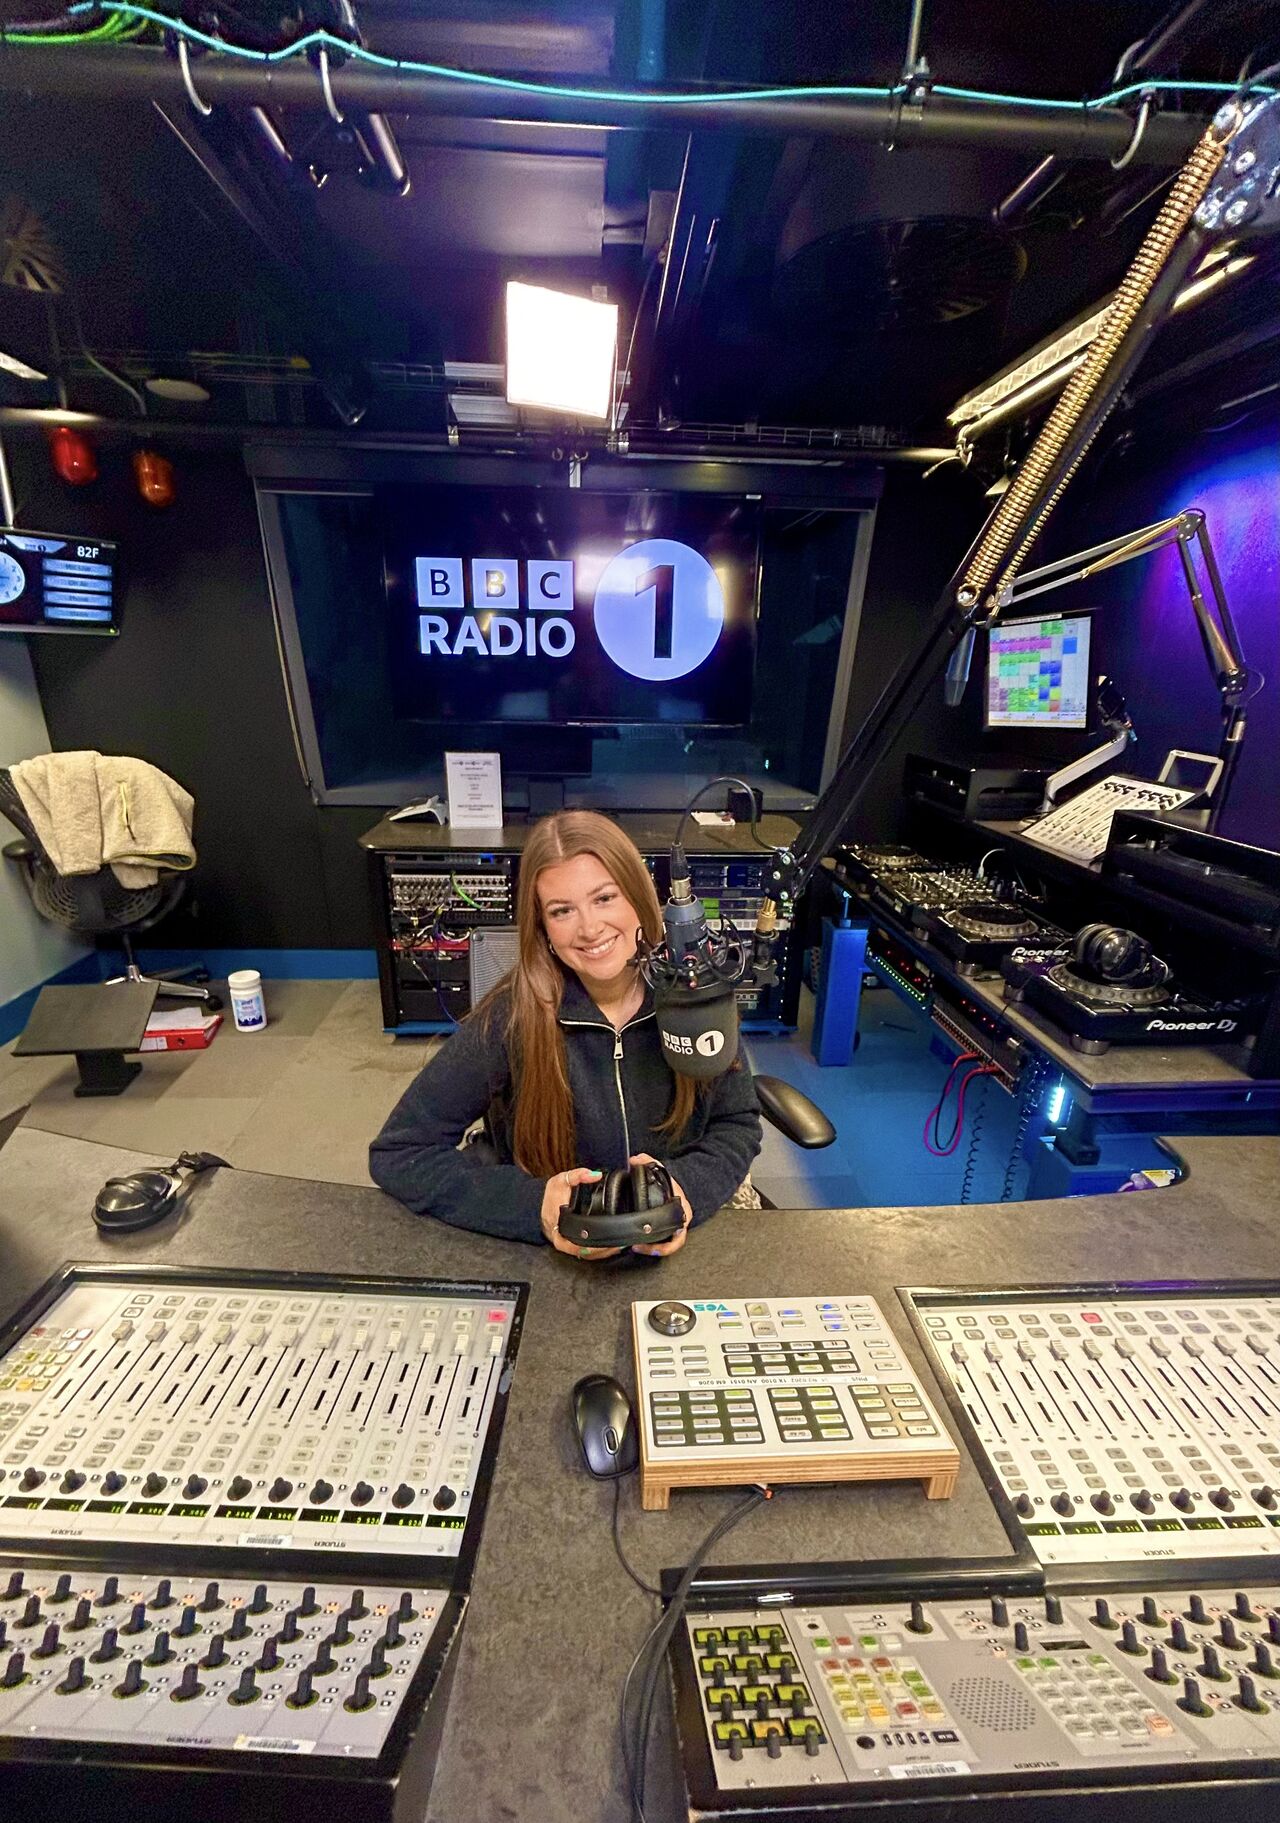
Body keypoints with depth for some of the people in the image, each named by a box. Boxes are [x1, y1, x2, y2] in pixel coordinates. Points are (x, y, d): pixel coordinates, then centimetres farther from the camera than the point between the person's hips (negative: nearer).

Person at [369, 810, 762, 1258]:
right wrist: (534, 1206, -25)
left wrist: (686, 1185, -21)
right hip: (553, 1260, -2)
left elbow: (737, 1124, -1)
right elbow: (397, 1154, -13)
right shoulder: (510, 1019, -18)